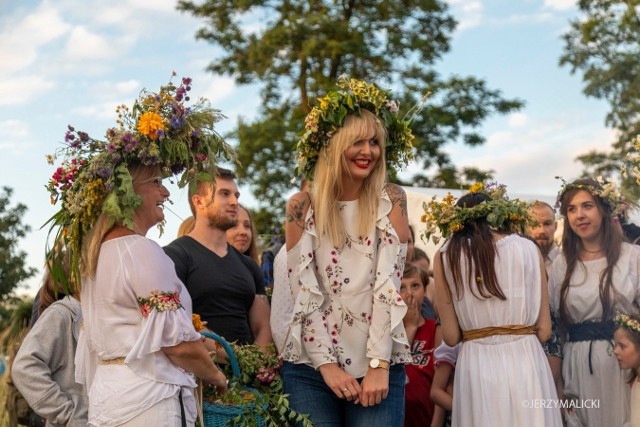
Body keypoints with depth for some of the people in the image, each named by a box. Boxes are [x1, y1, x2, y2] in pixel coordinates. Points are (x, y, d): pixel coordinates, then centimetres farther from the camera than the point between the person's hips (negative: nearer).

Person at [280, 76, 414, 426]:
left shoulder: (391, 201, 1)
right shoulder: (302, 206, 1)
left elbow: (388, 283, -7)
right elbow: (304, 290, -3)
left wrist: (378, 364, -13)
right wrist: (326, 364, -10)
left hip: (378, 364, 0)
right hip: (310, 366, 0)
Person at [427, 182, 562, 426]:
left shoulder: (446, 255, 0)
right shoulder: (528, 248, 2)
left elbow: (451, 336, 0)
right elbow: (544, 330, 4)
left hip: (476, 367, 0)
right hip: (525, 363, 0)